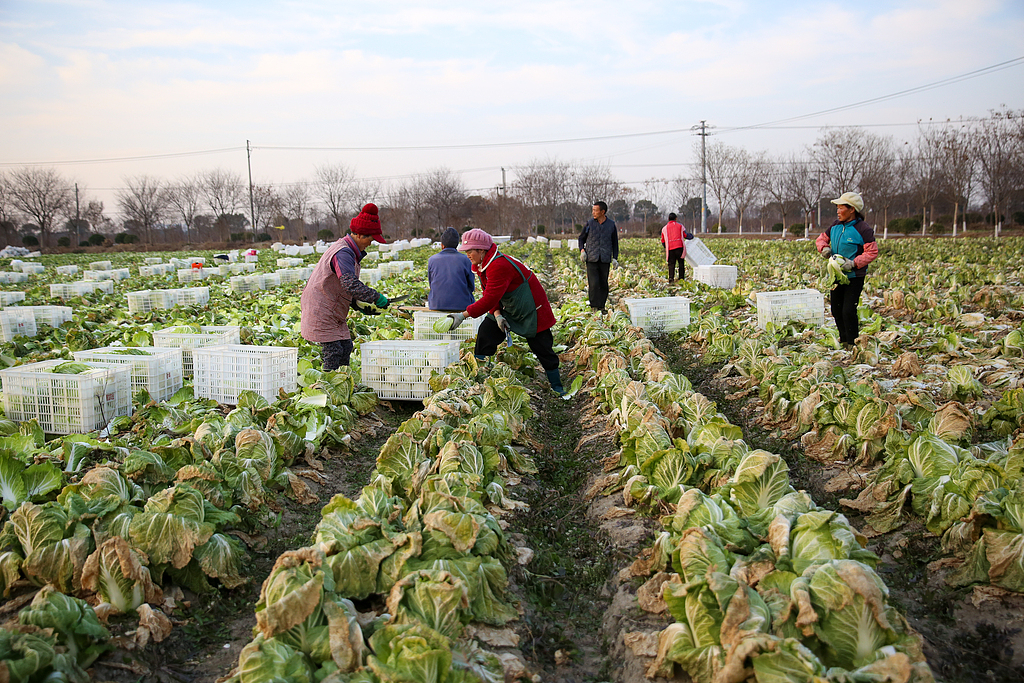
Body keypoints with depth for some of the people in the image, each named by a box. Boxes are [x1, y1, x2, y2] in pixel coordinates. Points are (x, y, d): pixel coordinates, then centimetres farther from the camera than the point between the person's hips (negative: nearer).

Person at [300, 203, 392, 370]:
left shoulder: (349, 251, 11)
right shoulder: (343, 253, -23)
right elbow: (350, 284, -37)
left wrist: (355, 303, 4)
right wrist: (376, 297, -30)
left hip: (334, 314, 10)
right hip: (321, 312, -10)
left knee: (346, 347, 10)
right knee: (333, 352, -9)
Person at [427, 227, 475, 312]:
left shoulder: (432, 260, 1)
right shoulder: (466, 260, -4)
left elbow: (431, 285, 10)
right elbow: (471, 287, 3)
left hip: (437, 305, 2)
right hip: (462, 305, -2)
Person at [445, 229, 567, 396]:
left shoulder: (500, 266, -32)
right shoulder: (481, 265, -1)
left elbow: (490, 298, -37)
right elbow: (488, 293, 3)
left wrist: (464, 315, -39)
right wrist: (497, 314, -15)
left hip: (532, 312, -9)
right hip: (508, 309, 9)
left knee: (543, 350, -1)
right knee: (485, 332, -5)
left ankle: (557, 388, 13)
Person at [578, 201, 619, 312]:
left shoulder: (611, 225, 6)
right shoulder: (589, 224, 4)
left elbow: (615, 243, 14)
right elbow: (581, 238, 17)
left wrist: (615, 258, 8)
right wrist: (582, 250, 0)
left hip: (605, 260, 1)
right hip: (591, 259, -1)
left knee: (603, 284, 4)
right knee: (593, 283, -12)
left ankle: (601, 307, 15)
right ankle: (593, 307, -5)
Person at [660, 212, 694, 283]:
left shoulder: (664, 228, 15)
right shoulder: (680, 225, 10)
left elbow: (663, 241, 17)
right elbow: (685, 235, 9)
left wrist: (666, 248, 32)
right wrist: (691, 236, 29)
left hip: (670, 248, 1)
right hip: (679, 247, -1)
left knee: (671, 264, 0)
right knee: (681, 263, 7)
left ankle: (671, 278, -16)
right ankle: (681, 278, 5)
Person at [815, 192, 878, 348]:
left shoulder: (863, 229, -13)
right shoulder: (836, 226, 6)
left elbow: (872, 252, -15)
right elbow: (822, 238, 19)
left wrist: (854, 263, -26)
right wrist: (824, 248, -4)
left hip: (854, 277, -7)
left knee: (848, 311, -10)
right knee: (836, 310, 12)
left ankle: (853, 343, 6)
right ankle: (843, 339, 29)